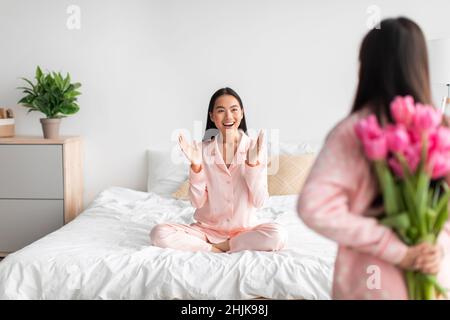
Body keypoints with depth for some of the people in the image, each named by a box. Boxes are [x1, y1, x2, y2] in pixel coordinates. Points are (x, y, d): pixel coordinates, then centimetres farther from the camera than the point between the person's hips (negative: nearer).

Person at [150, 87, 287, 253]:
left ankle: (215, 247, -13)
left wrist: (252, 162, -21)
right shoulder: (203, 149, -2)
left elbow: (259, 201, -10)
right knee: (159, 233, -23)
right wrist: (196, 165, -18)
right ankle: (218, 250, -13)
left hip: (244, 229, 0)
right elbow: (197, 202, -6)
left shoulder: (255, 147, -5)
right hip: (207, 229, 1)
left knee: (277, 235, -32)